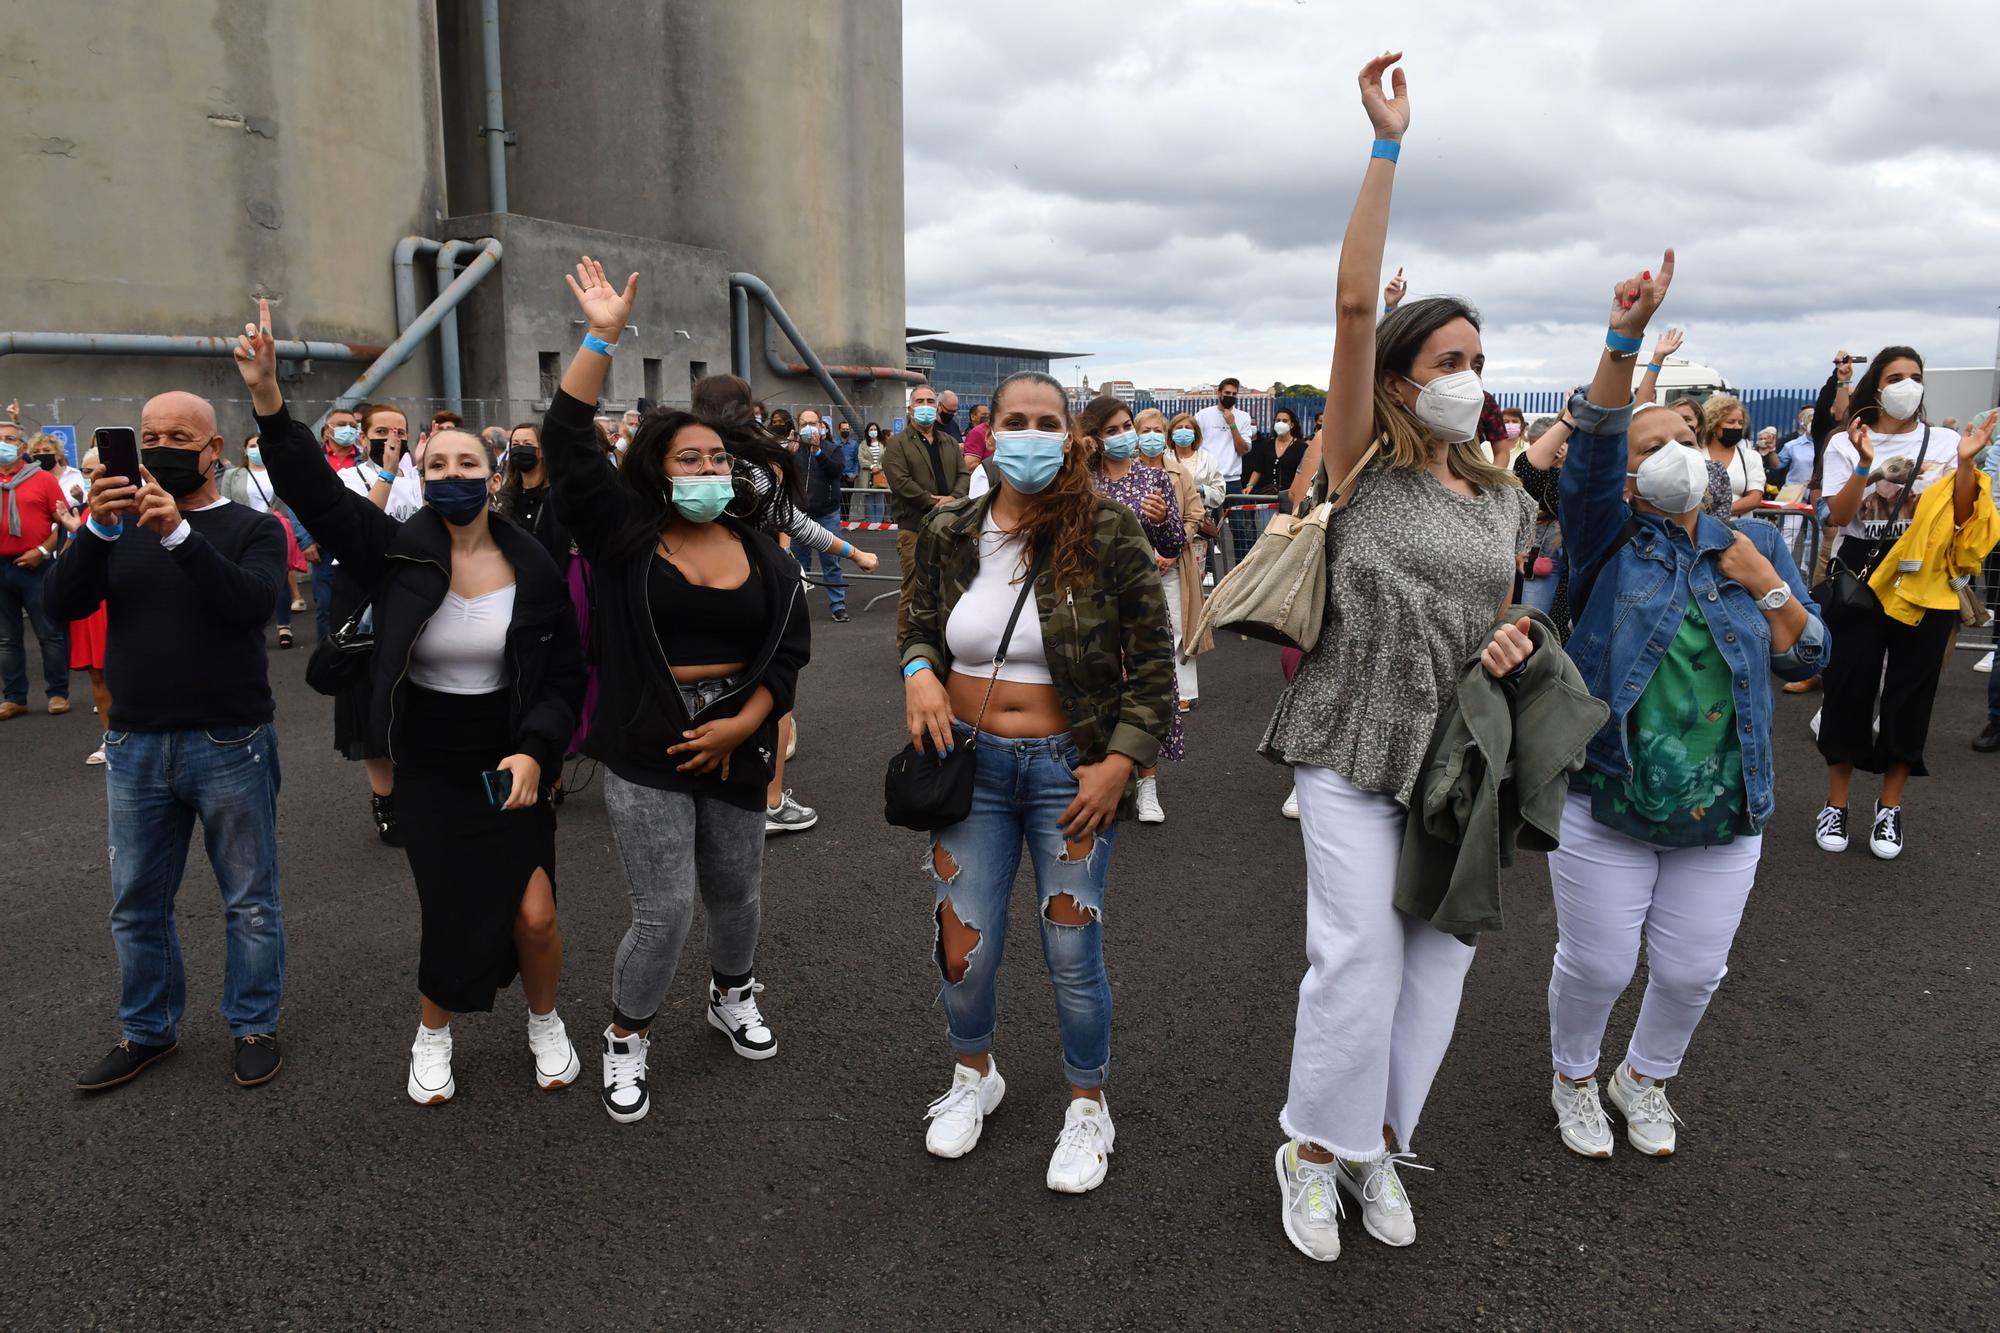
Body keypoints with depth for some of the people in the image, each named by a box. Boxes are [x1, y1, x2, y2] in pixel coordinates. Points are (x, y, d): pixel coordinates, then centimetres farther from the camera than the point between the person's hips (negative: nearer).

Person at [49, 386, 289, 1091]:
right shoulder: (119, 525, 8)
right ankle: (147, 1031, 31)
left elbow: (253, 603, -21)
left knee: (249, 901, 7)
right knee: (137, 905, 15)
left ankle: (254, 1026, 23)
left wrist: (179, 533, -31)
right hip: (135, 745, 4)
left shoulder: (253, 529, -2)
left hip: (230, 743, -3)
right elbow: (62, 605, -6)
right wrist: (97, 530, -21)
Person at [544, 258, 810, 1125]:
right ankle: (626, 1040, 23)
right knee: (665, 912, -2)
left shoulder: (763, 557, 5)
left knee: (737, 892, 18)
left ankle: (733, 997, 46)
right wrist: (601, 339, -19)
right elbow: (566, 445, -13)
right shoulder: (625, 538, -4)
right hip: (644, 753, -3)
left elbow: (789, 652, 4)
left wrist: (743, 724, -10)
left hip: (734, 746, 4)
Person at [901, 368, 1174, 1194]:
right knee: (963, 949, 7)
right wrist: (919, 671, -7)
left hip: (1070, 770, -2)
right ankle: (974, 1075, 38)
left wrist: (1121, 760, -12)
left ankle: (1087, 1108, 30)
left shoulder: (1108, 533, -9)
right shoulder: (949, 532, 1)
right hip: (971, 762, 3)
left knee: (1073, 955, 5)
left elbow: (1152, 660, -5)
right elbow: (919, 625, 15)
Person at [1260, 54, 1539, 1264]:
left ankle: (1379, 1142, 27)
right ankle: (1315, 1150, 15)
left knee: (1439, 958, 9)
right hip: (1355, 747, -5)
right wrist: (1388, 145, -18)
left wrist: (1516, 642, -2)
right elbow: (1356, 307, -15)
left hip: (1458, 753, 5)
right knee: (1359, 952, -7)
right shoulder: (1361, 463, -4)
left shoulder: (1507, 502, 10)